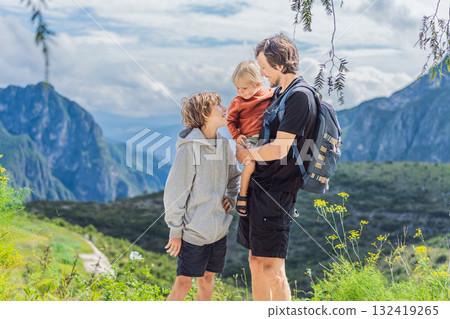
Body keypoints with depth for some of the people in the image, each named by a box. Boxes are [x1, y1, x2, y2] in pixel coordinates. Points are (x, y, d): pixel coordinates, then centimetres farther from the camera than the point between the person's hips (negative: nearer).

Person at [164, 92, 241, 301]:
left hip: (218, 228, 7)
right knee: (184, 283, -1)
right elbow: (175, 190, -13)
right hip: (194, 229, -6)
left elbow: (235, 176, 24)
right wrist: (175, 231, -11)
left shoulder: (223, 143, 6)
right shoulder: (189, 147, -15)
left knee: (207, 280, 14)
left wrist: (231, 198, 5)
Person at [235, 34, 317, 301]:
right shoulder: (280, 93, 16)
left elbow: (279, 149, -19)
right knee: (256, 261, 15)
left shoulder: (300, 97, -15)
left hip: (277, 189, -10)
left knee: (271, 266, -9)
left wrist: (246, 154, -4)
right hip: (260, 186, 10)